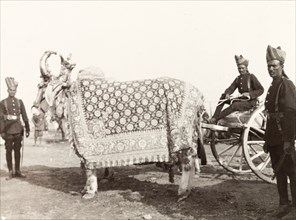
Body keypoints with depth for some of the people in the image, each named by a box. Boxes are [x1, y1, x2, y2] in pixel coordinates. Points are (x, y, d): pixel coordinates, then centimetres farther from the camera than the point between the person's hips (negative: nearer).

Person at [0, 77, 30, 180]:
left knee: (17, 150, 7)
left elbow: (24, 116, 8)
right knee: (9, 151, 2)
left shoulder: (19, 102, 9)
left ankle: (17, 171, 14)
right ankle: (10, 172, 9)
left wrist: (27, 129, 4)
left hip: (18, 130, 3)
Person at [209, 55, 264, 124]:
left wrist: (249, 94, -21)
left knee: (234, 105, -34)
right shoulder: (237, 79, 13)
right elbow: (230, 88, 5)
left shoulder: (251, 77, -4)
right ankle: (215, 116, -22)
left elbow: (261, 90, -7)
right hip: (241, 100, 7)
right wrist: (227, 94, -18)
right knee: (223, 96, -9)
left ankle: (215, 119, -30)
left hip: (251, 102, -7)